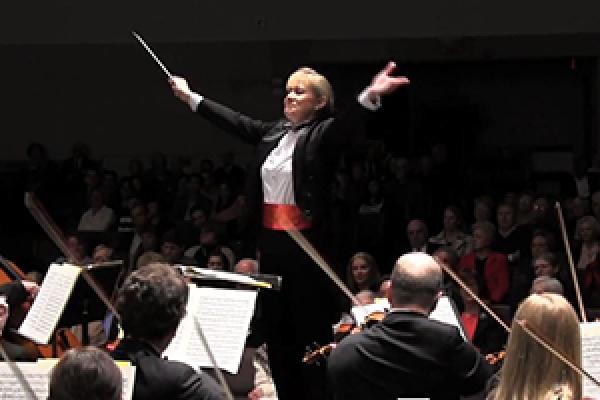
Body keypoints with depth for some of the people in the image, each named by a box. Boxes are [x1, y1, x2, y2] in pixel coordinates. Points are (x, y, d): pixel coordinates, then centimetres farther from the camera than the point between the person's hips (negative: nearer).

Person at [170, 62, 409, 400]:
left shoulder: (324, 134, -8)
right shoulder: (273, 132, 11)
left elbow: (347, 122, -27)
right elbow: (233, 121, 21)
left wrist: (370, 96, -48)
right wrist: (190, 96, 28)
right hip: (271, 240, 7)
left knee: (312, 328, -3)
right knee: (276, 327, 12)